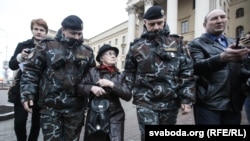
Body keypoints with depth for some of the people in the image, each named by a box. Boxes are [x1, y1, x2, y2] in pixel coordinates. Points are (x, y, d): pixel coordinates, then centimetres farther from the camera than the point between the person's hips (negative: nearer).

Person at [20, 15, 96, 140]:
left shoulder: (86, 52, 9)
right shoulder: (46, 46, -1)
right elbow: (30, 71, -2)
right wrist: (27, 94, -11)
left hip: (76, 108, 3)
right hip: (51, 106, -2)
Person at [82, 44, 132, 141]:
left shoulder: (120, 75, 5)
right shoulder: (93, 72, 4)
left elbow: (128, 96, -3)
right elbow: (82, 87, 4)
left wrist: (111, 84, -13)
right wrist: (91, 87, -16)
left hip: (114, 117, 0)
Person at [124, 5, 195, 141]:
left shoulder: (176, 43, 5)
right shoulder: (137, 46, 4)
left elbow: (187, 73, 2)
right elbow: (129, 73, 10)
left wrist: (186, 99, -4)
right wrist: (133, 92, -1)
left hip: (171, 102, 2)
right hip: (146, 102, -1)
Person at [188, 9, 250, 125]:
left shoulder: (233, 43, 16)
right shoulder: (196, 44, -2)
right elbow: (196, 67, -19)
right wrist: (222, 57, -34)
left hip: (234, 104, 6)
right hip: (208, 104, -5)